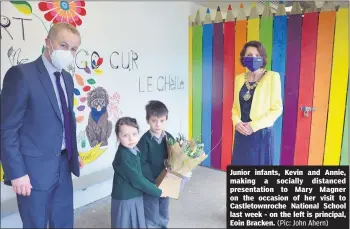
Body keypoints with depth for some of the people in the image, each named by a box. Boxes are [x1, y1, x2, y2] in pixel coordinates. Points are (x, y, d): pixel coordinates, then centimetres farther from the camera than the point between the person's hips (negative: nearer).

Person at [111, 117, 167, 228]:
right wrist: (158, 192, -15)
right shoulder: (123, 157, -27)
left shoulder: (134, 150, -1)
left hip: (136, 196, 8)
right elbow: (137, 180, -24)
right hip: (125, 199, -8)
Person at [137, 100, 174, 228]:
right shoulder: (145, 140, -16)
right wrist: (153, 182, -22)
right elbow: (142, 164, -18)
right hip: (150, 185, -4)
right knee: (152, 217, 9)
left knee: (164, 215, 21)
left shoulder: (169, 138, -2)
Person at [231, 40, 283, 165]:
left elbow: (277, 108, -9)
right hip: (241, 133, 4)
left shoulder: (272, 77, -6)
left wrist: (254, 125, -16)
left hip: (261, 133, -4)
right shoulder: (239, 78, 8)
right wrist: (237, 122, -7)